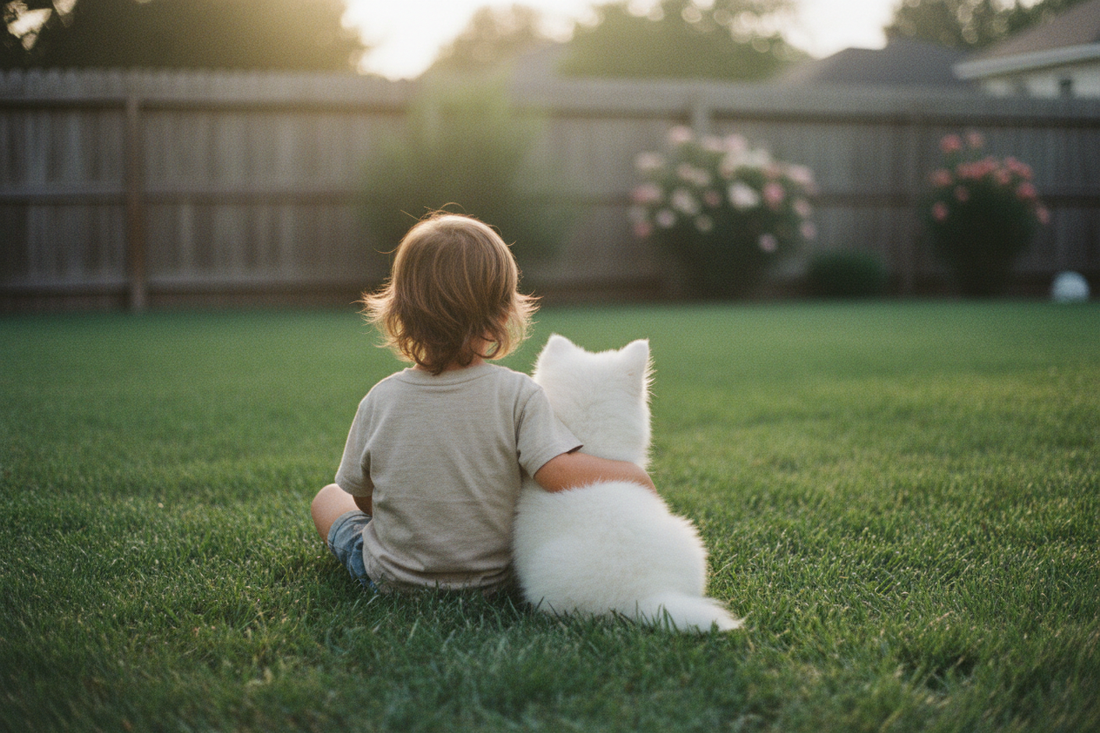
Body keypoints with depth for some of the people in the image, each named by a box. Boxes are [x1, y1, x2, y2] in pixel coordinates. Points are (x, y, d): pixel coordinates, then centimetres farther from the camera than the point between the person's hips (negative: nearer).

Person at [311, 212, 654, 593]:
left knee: (328, 497, 28)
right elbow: (561, 472, -31)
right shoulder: (516, 394, -22)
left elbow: (364, 498, -3)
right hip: (491, 578, 1)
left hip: (391, 580, 0)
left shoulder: (380, 400, -16)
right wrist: (638, 479, -15)